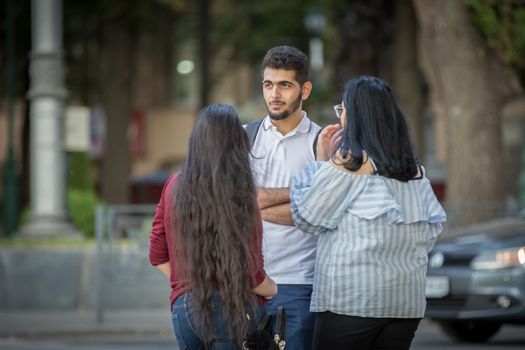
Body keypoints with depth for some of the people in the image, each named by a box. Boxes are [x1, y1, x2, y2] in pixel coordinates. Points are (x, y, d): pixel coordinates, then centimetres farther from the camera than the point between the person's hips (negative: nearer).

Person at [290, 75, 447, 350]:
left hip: (352, 300, -6)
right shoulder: (415, 171, 9)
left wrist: (321, 161, 4)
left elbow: (306, 218, -3)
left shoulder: (348, 162, -9)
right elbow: (434, 227, 13)